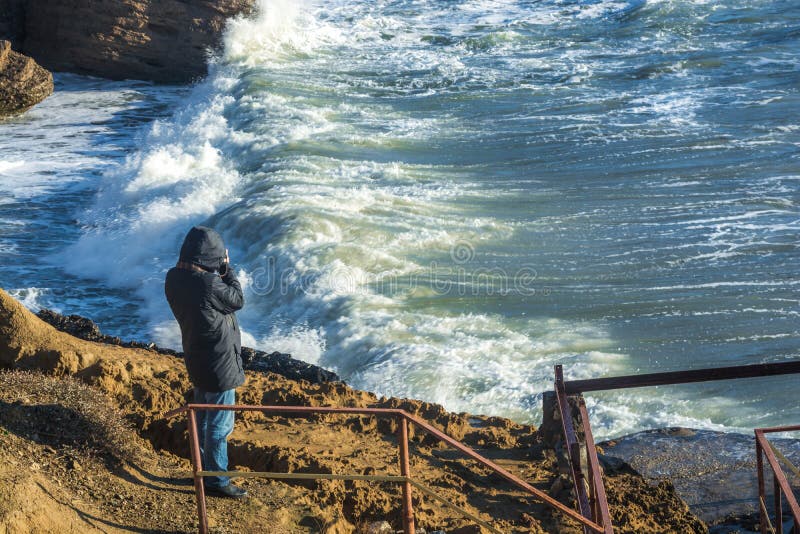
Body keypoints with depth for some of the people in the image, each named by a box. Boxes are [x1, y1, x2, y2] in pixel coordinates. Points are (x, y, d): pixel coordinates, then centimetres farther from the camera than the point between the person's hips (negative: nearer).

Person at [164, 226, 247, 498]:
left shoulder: (174, 278, -5)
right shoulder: (209, 284, -30)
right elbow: (237, 301, -12)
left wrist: (217, 273, -3)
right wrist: (226, 268, -5)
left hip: (196, 360, 9)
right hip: (219, 363, -9)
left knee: (203, 417, 23)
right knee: (220, 424, 4)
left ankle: (204, 468, 38)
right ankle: (217, 481, 14)